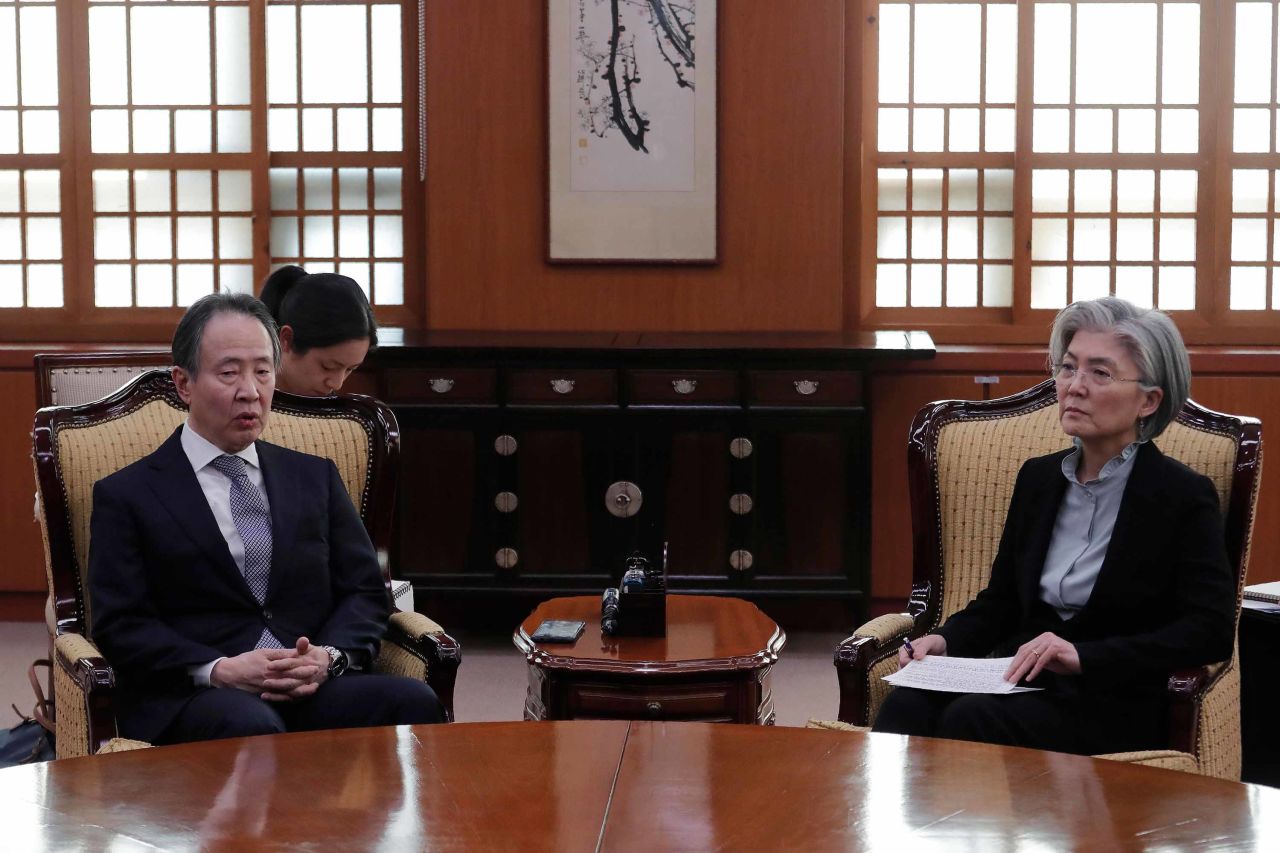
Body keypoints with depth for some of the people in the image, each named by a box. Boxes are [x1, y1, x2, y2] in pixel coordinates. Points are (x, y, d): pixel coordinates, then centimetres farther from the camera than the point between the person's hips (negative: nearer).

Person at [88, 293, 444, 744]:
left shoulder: (315, 477, 22)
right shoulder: (126, 495, 9)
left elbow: (365, 590, 16)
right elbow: (121, 625, 0)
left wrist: (329, 656, -7)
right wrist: (218, 670, -16)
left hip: (315, 688, 4)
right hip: (189, 698, -4)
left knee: (413, 701, -27)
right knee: (251, 726, -40)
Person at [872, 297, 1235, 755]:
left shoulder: (1184, 497, -2)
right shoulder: (1038, 477, 16)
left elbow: (1211, 631, -11)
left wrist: (1084, 657, -20)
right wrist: (944, 641, -1)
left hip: (1116, 700, -5)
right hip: (1021, 679, 5)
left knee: (971, 718, -34)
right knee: (907, 706, -27)